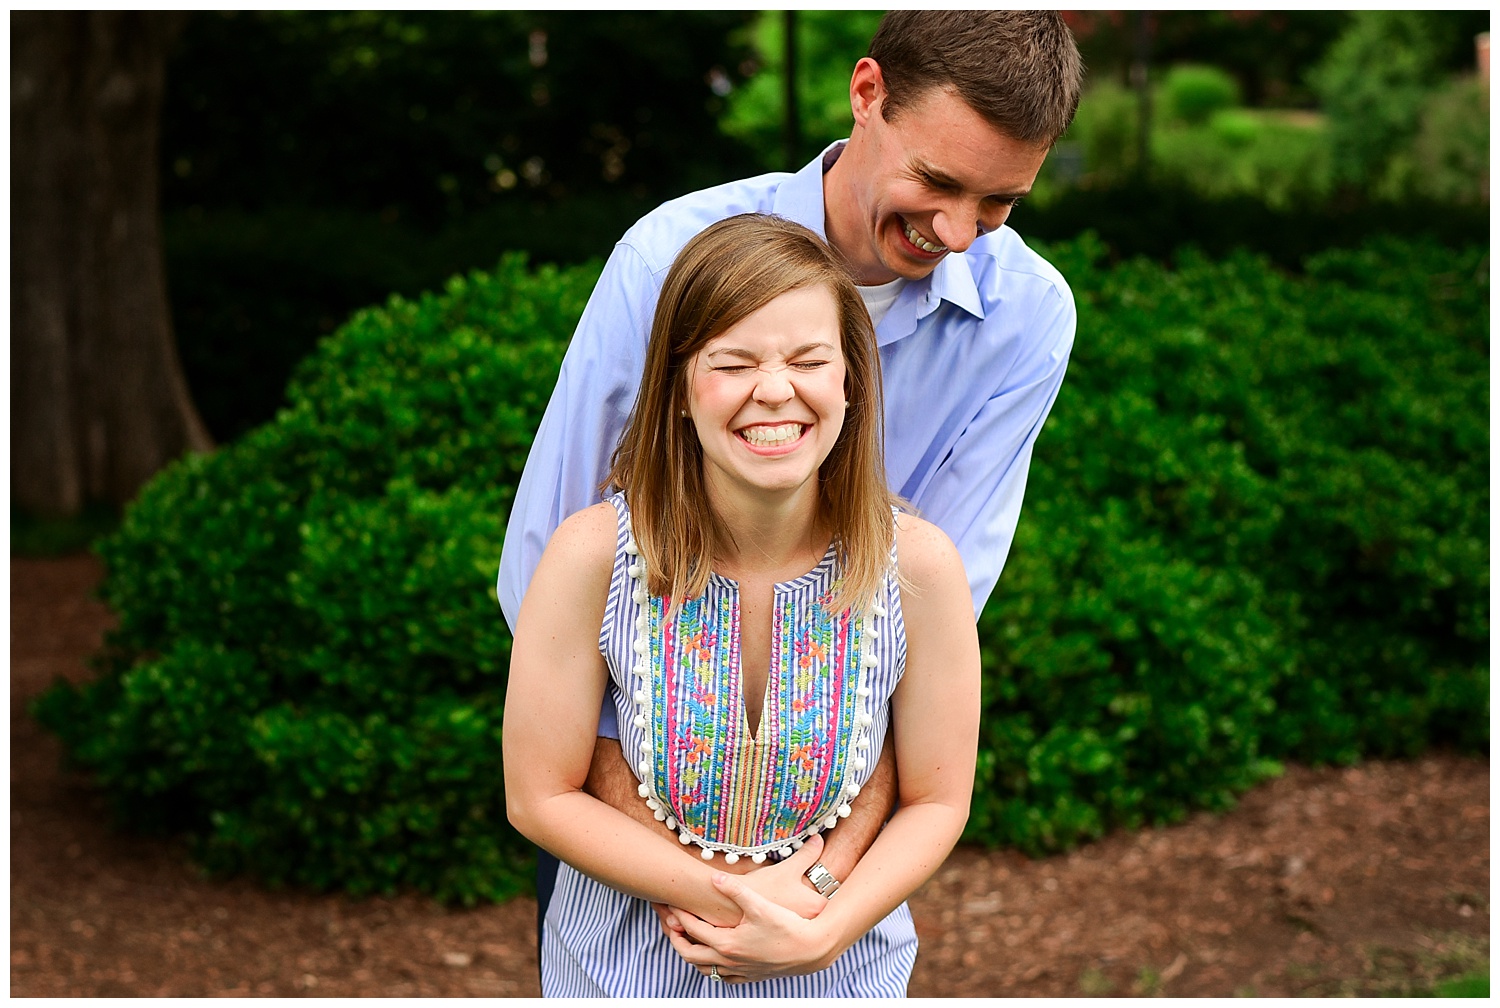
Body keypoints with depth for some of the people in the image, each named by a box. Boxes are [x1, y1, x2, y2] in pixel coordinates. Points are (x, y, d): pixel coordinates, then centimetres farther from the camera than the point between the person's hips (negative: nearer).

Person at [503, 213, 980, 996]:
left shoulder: (918, 566, -19)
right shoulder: (595, 555, -22)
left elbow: (936, 801, -8)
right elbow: (540, 796, -14)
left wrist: (823, 931, -22)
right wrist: (716, 897, -22)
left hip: (839, 970, 1)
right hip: (625, 970, 0)